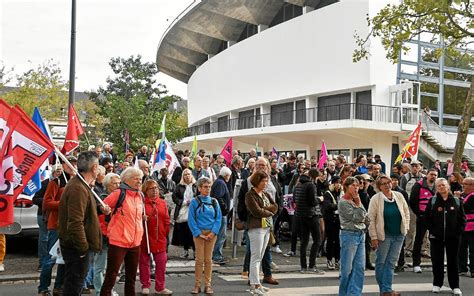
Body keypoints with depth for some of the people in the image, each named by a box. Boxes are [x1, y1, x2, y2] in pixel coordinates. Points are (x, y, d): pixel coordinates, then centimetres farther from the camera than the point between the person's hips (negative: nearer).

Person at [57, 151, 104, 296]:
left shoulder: (80, 184, 11)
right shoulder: (78, 189, -23)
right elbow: (75, 223, -27)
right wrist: (83, 248, -21)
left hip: (76, 245, 10)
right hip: (77, 247, -10)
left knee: (73, 283, 20)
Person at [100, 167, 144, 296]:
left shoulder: (140, 195, 9)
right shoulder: (119, 193, -12)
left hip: (135, 243, 7)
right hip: (119, 242, -7)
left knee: (131, 277, 16)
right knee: (111, 276, -1)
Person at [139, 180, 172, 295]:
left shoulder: (163, 203, 9)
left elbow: (167, 220, 13)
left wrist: (165, 233, 9)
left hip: (160, 238, 3)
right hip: (145, 238, -3)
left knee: (161, 262, 3)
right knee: (144, 262, 8)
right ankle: (145, 286, 21)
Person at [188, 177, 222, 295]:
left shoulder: (214, 202, 6)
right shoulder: (194, 202, -2)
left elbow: (219, 218, 3)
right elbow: (191, 220, -4)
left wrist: (213, 232, -9)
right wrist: (199, 234, -11)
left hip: (211, 233, 2)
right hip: (199, 233, -2)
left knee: (208, 259, 6)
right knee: (199, 259, -1)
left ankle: (208, 285, 12)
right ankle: (197, 285, 7)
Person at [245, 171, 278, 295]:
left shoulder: (265, 194, 18)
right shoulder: (250, 195, -6)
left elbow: (275, 206, 8)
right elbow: (256, 212, -16)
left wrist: (265, 209, -9)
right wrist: (270, 212, -2)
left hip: (267, 227, 8)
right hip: (256, 228, -8)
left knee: (259, 257, 9)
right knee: (256, 257, -7)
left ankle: (254, 283, 15)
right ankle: (255, 285, -5)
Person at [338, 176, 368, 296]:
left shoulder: (355, 201, 13)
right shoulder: (343, 202, -9)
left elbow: (365, 217, 14)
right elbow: (357, 217, -14)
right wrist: (358, 204, -7)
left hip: (360, 234, 7)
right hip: (349, 235, -7)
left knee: (359, 267, 4)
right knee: (347, 268, 0)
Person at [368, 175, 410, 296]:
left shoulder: (399, 196, 2)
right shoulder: (376, 199, -10)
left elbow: (406, 212, 13)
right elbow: (371, 219, -10)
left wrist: (406, 227, 5)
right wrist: (374, 237, -12)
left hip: (399, 235, 4)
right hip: (384, 236, -3)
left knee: (391, 263, 7)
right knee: (381, 262, 6)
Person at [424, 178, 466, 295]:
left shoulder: (457, 201, 2)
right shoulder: (432, 201, 1)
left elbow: (462, 218, 5)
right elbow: (426, 217, 2)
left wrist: (459, 231, -5)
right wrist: (432, 230, -7)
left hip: (453, 237, 0)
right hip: (436, 237, 0)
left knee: (453, 261, 6)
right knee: (437, 261, 7)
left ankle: (455, 286, 14)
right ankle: (437, 284, 19)